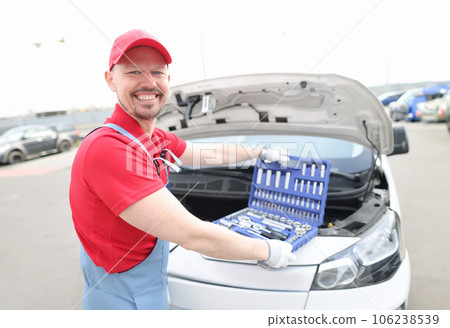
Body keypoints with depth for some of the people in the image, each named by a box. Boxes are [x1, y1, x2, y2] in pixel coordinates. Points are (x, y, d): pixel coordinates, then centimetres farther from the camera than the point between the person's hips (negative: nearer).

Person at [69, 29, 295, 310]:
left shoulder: (158, 140, -2)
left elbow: (209, 154, 14)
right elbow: (193, 236, -33)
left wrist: (261, 152, 22)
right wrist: (268, 251, -20)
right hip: (124, 299, -7)